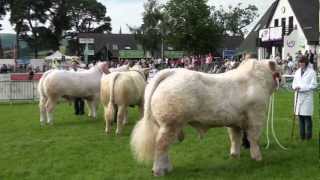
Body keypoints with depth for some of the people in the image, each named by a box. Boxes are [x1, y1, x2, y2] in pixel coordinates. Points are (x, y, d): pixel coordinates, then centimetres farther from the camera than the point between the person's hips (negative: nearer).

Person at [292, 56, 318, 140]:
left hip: (307, 96, -5)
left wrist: (302, 88, -15)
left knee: (307, 116, -5)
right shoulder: (297, 72, 13)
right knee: (300, 116, 7)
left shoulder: (311, 72, -4)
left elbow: (314, 85, -7)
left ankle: (308, 135, 3)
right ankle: (302, 135, 14)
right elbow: (294, 82, 17)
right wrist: (295, 87, -6)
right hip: (298, 96, 5)